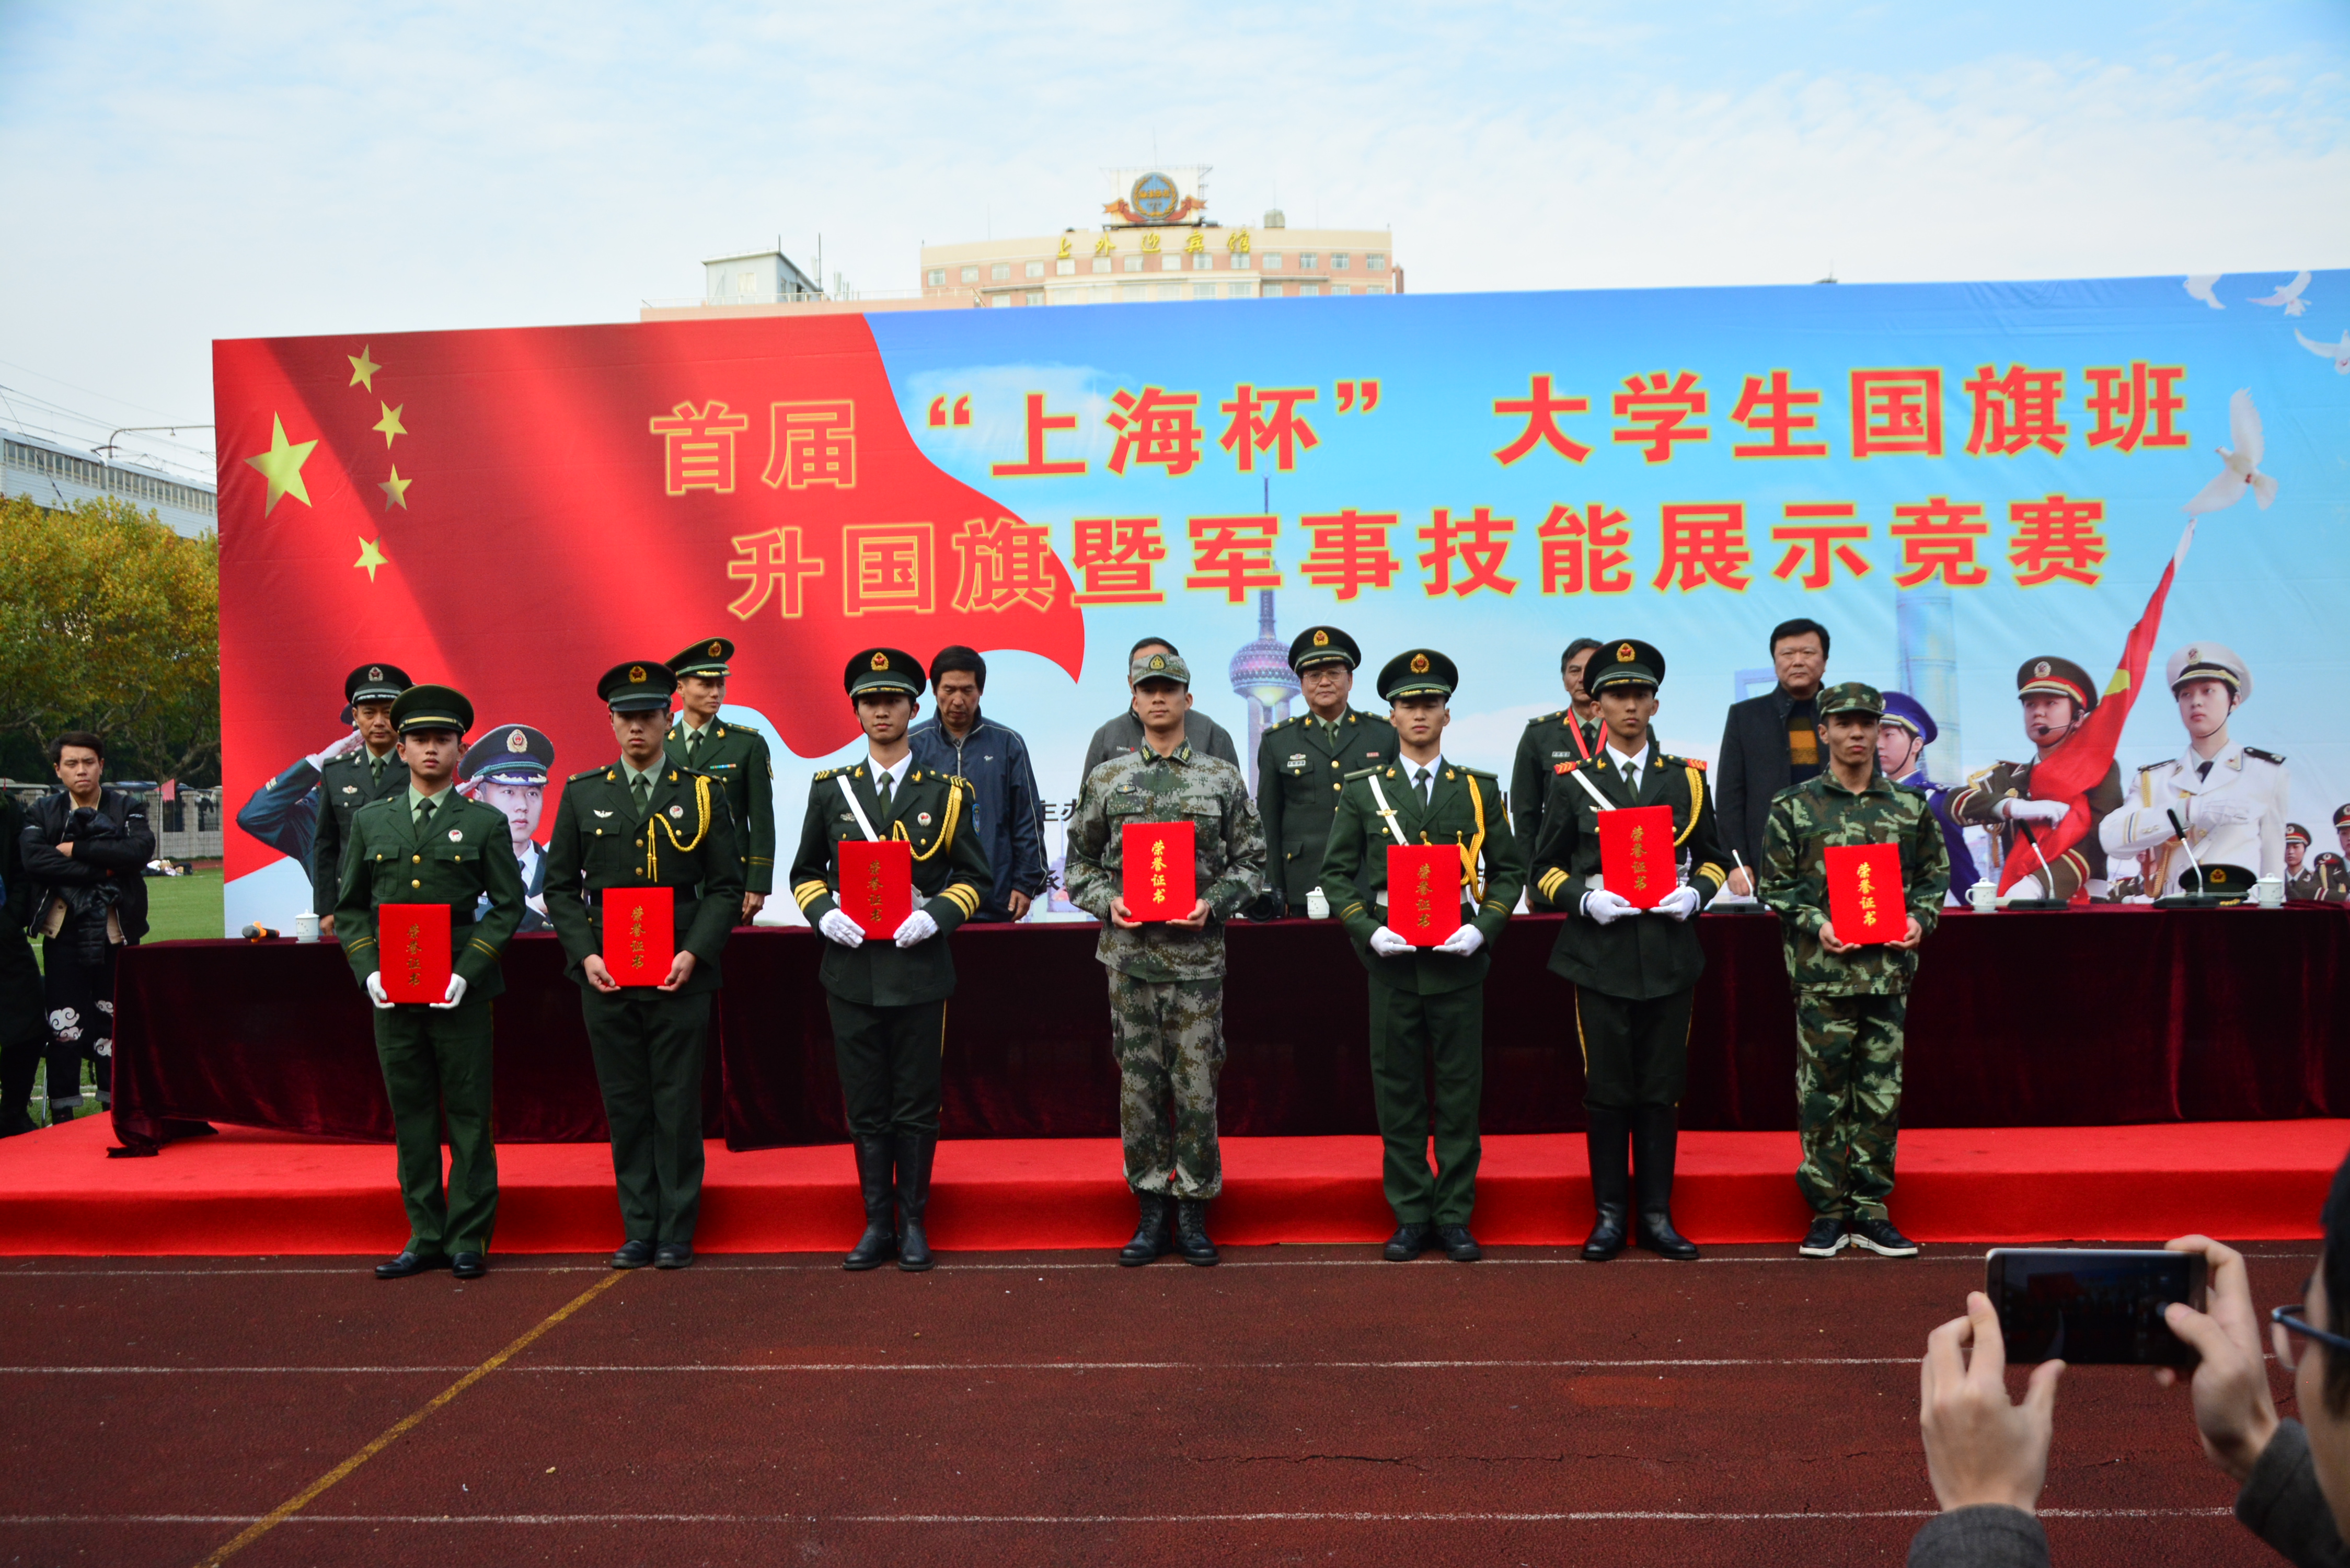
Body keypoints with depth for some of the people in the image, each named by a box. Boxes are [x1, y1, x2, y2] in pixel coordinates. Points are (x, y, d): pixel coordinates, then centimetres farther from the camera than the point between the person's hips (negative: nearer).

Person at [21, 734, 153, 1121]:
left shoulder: (128, 809, 6)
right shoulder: (42, 812, 8)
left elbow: (140, 850, -14)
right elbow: (34, 860, -11)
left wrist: (77, 849, -14)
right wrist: (101, 869, -15)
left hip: (116, 933, 0)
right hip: (65, 933, 0)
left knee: (114, 1023, 5)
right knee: (63, 1027, -2)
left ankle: (115, 1108, 13)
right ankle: (63, 1114, 6)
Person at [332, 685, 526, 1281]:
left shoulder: (486, 823, 3)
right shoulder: (370, 821, 12)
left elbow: (508, 905, 1)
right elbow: (349, 906, 14)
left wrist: (466, 971, -10)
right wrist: (368, 971, -2)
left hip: (462, 990, -3)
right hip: (393, 991, 3)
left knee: (469, 1115, 0)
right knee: (410, 1116, 7)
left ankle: (469, 1238, 10)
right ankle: (426, 1237, 17)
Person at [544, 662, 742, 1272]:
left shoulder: (702, 794, 4)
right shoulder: (582, 794, 8)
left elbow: (727, 887, 2)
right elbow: (561, 886, 9)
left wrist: (694, 953, -10)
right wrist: (585, 955, -5)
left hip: (680, 976, -1)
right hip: (605, 975, 2)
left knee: (678, 1106, 1)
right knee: (625, 1106, 6)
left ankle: (677, 1233, 11)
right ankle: (638, 1231, 16)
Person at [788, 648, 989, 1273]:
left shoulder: (946, 793, 3)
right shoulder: (830, 789, 8)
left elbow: (974, 876, 5)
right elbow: (805, 871, 12)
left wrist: (934, 916, -13)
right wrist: (824, 914, -7)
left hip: (918, 968, -1)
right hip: (851, 969, 2)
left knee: (916, 1104, 5)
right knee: (866, 1105, 7)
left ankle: (914, 1223, 17)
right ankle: (877, 1224, 17)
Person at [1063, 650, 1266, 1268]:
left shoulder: (1222, 778, 4)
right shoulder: (1106, 778, 7)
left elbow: (1250, 859, 6)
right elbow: (1080, 860, 12)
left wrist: (1214, 903, -10)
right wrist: (1107, 902, -6)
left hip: (1197, 954, -1)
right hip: (1128, 953, 1)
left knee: (1197, 1086, 1)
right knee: (1139, 1084, 6)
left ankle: (1193, 1214, 14)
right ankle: (1151, 1212, 16)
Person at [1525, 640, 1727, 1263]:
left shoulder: (1687, 778, 9)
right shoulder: (1571, 783, 4)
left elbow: (1713, 856, 15)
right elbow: (1545, 871, 6)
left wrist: (1694, 893, -6)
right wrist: (1586, 900, -12)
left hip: (1670, 955, 2)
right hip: (1599, 957, -1)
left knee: (1663, 1089, 6)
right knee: (1607, 1090, 3)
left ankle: (1656, 1215, 15)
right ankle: (1610, 1216, 13)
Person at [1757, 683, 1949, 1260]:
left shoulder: (1911, 807, 10)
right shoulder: (1794, 807, 3)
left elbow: (1935, 876, 16)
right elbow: (1775, 886, 4)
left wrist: (1920, 919, -2)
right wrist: (1814, 924, -11)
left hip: (1890, 970, 2)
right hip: (1823, 971, -2)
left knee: (1883, 1095, 5)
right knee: (1822, 1097, 1)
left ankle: (1871, 1211, 16)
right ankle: (1826, 1212, 11)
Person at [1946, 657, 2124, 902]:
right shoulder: (2008, 778, 16)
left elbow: (2092, 842, -6)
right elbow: (1956, 803, 0)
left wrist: (2037, 886, -22)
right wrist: (2016, 807, -16)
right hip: (2020, 909, 2)